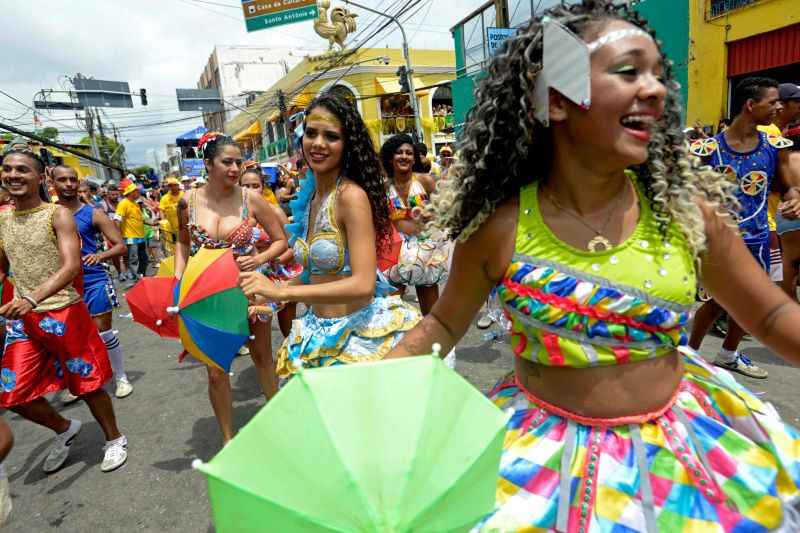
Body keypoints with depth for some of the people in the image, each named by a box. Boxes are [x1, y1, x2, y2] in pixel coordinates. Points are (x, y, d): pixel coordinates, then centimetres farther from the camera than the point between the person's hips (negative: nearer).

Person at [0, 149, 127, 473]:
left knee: (86, 383, 5)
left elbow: (72, 266, -22)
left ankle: (114, 439, 27)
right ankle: (65, 429, 35)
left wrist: (33, 298, -36)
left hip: (64, 313, -5)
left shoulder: (58, 215, -10)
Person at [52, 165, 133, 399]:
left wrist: (100, 255, -25)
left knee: (103, 332, 1)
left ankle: (121, 378, 16)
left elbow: (121, 246, -7)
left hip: (93, 281, -3)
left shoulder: (93, 214, -4)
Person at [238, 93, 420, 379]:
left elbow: (363, 285, -26)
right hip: (319, 333, 7)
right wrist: (270, 298, 8)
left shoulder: (352, 195, -19)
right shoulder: (311, 196, 4)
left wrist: (280, 291, -27)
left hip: (359, 333, -7)